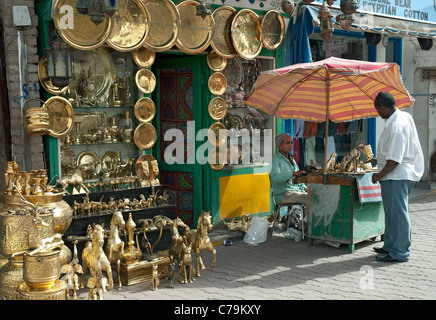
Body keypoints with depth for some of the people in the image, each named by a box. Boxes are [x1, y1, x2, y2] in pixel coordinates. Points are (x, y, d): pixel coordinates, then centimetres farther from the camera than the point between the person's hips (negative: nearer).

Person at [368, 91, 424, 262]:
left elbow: (394, 160, -24)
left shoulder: (396, 127, -23)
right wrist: (379, 160, 23)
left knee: (397, 213, -3)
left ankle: (399, 252, 4)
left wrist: (379, 175, -14)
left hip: (396, 176, -11)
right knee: (392, 212, 18)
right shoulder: (404, 116, 9)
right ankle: (390, 246, 29)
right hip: (402, 173, 11)